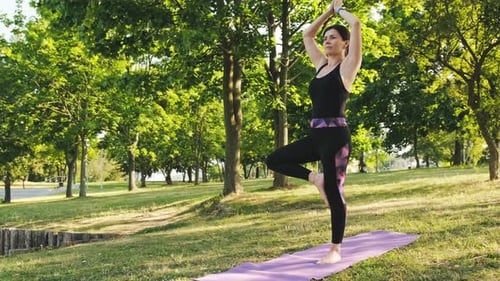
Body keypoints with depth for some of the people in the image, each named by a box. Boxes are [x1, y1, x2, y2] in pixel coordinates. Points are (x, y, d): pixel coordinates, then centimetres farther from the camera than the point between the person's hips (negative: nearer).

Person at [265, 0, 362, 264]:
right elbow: (307, 34, 28)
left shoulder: (347, 66, -3)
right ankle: (315, 178, 13)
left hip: (336, 135, -7)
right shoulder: (321, 65, 15)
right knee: (274, 160, 5)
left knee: (333, 192, -1)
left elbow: (356, 24, -13)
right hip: (316, 136, 7)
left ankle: (335, 250, 11)